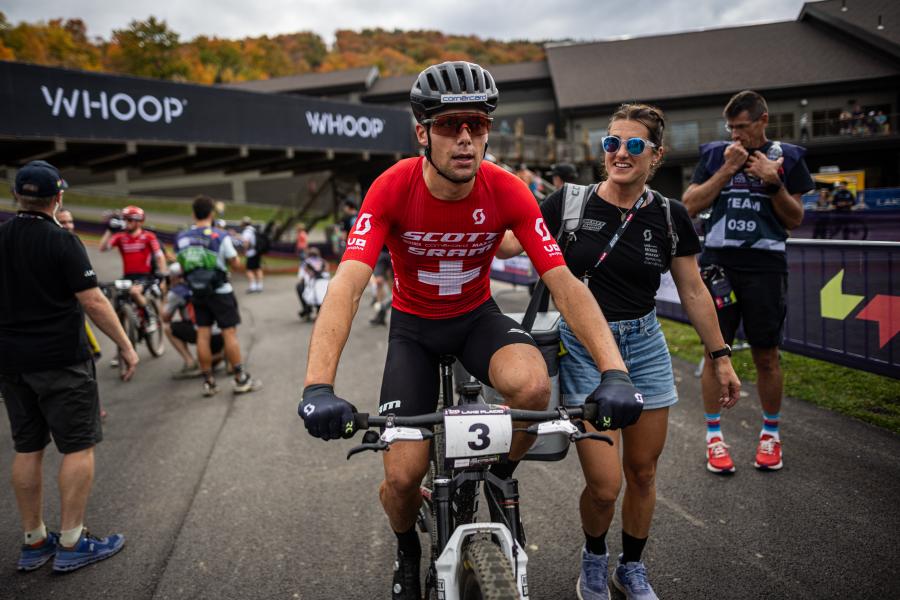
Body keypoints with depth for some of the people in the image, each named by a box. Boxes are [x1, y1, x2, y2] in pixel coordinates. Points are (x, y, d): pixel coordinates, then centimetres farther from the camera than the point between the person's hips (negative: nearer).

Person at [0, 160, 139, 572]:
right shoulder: (61, 241, -12)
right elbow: (92, 300, -18)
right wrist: (125, 345, -10)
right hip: (61, 361, -7)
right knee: (78, 447, 2)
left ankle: (34, 542, 22)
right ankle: (71, 544, 5)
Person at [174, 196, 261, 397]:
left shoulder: (181, 238, 0)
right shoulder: (220, 236, -12)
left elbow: (182, 266, 5)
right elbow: (236, 264, -8)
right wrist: (233, 253, 12)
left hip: (197, 292, 4)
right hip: (220, 291, -4)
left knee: (203, 334, 7)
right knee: (229, 333, -1)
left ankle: (208, 381, 12)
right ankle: (241, 379, 2)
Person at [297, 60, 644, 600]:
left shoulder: (508, 192, -20)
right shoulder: (393, 189, -24)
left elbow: (565, 283, -23)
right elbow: (347, 287, -34)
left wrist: (615, 371, -36)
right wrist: (319, 387, -48)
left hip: (478, 317, 1)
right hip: (413, 325, -1)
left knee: (533, 384, -33)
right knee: (403, 477, -10)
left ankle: (499, 480, 1)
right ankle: (408, 551, 28)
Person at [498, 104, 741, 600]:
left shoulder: (669, 216, 0)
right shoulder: (570, 203, -6)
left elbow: (693, 292, 6)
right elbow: (506, 244, -6)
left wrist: (721, 357, 8)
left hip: (644, 346, 3)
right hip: (584, 347, -2)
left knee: (642, 472, 12)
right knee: (604, 484, -5)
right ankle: (594, 558, 29)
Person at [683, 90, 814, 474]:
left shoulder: (787, 158, 7)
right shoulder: (715, 154, 9)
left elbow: (795, 219, 6)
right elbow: (690, 205, 1)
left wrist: (773, 183, -9)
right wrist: (727, 170, -7)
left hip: (765, 265, 0)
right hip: (718, 262, 1)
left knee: (766, 356, 6)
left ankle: (771, 434, 23)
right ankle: (714, 436, 13)